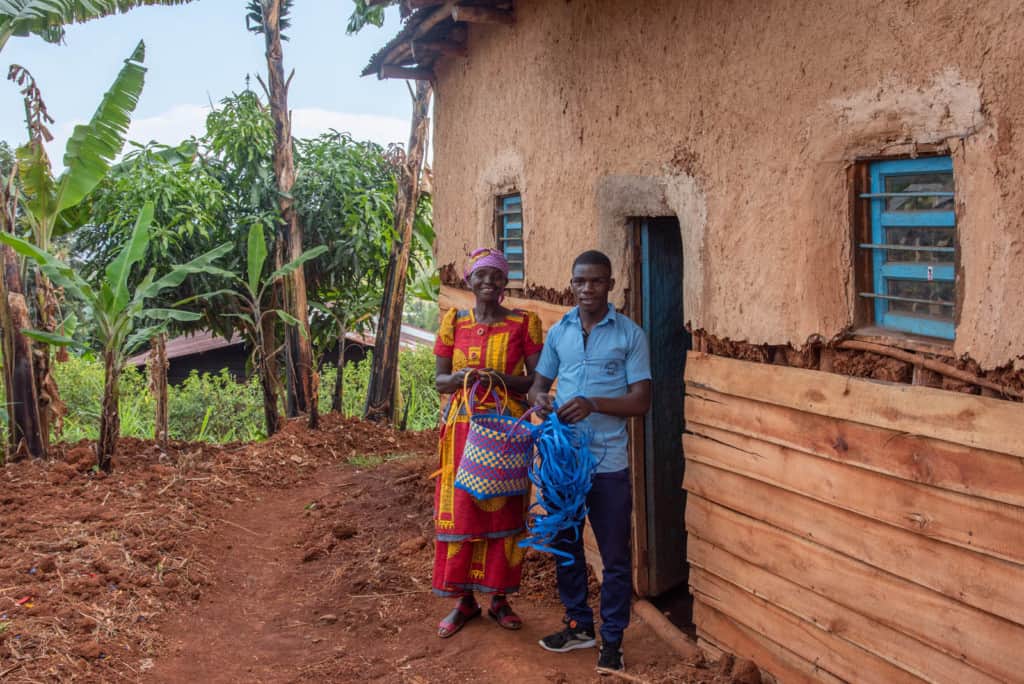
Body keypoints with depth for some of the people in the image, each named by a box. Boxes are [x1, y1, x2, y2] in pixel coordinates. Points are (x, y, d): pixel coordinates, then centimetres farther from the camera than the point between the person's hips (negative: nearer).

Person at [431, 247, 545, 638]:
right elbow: (439, 380, 6)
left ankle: (500, 598, 19)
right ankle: (464, 600, 17)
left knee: (503, 511, 3)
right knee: (459, 511, 3)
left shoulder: (524, 323, 0)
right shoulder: (453, 322, 5)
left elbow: (535, 381, -2)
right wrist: (461, 377, -16)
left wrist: (502, 379, -19)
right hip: (462, 427, 1)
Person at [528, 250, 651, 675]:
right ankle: (579, 625, 34)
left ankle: (612, 639, 20)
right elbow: (539, 382, 13)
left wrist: (593, 404, -24)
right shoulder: (557, 332, 6)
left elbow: (641, 401, -9)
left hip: (608, 462, -4)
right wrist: (540, 399, -11)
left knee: (615, 556, 5)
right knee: (566, 545, 16)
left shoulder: (630, 335, -5)